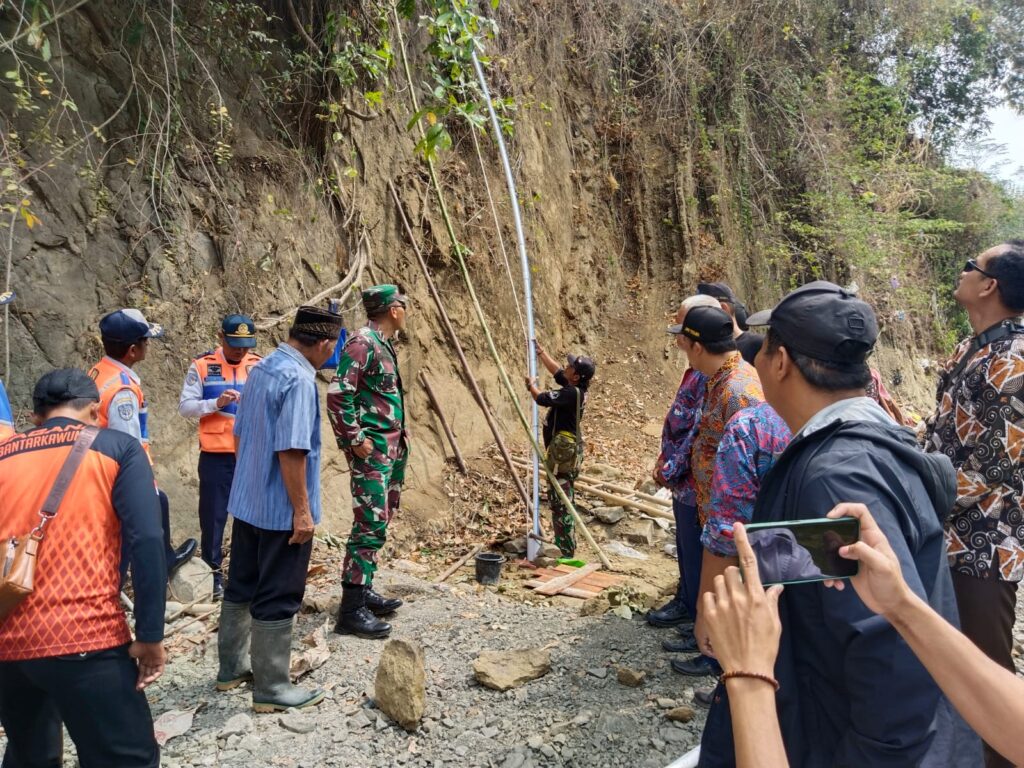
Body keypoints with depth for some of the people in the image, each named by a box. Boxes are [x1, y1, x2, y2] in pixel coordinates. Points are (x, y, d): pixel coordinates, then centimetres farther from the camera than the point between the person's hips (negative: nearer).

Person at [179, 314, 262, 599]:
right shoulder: (202, 366, -2)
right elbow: (185, 406, -5)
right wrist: (216, 403, -20)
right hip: (216, 456, -1)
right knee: (213, 516, 8)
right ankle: (212, 572, 22)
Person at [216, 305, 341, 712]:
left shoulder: (260, 369, 7)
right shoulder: (298, 379, -22)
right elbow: (291, 452, -25)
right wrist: (302, 510, -19)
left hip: (246, 502, 9)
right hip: (281, 510, -9)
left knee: (241, 587, 19)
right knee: (277, 600, 3)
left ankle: (232, 668, 34)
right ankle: (272, 688, 15)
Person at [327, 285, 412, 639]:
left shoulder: (384, 344, 16)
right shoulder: (362, 342, -15)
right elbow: (338, 395, -22)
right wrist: (355, 440, -19)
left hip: (389, 449, 10)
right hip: (371, 450, -10)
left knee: (379, 523, 15)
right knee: (370, 525, -9)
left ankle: (363, 590, 27)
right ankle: (352, 609, -3)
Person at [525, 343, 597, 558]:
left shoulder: (572, 393, -20)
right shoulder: (576, 388, 8)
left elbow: (542, 398, -22)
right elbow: (556, 371, 23)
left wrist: (531, 385, -1)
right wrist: (540, 351, 28)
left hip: (562, 452, -10)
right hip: (569, 450, 10)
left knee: (560, 501, -6)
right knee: (565, 501, 17)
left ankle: (565, 551, -2)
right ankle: (567, 546, 27)